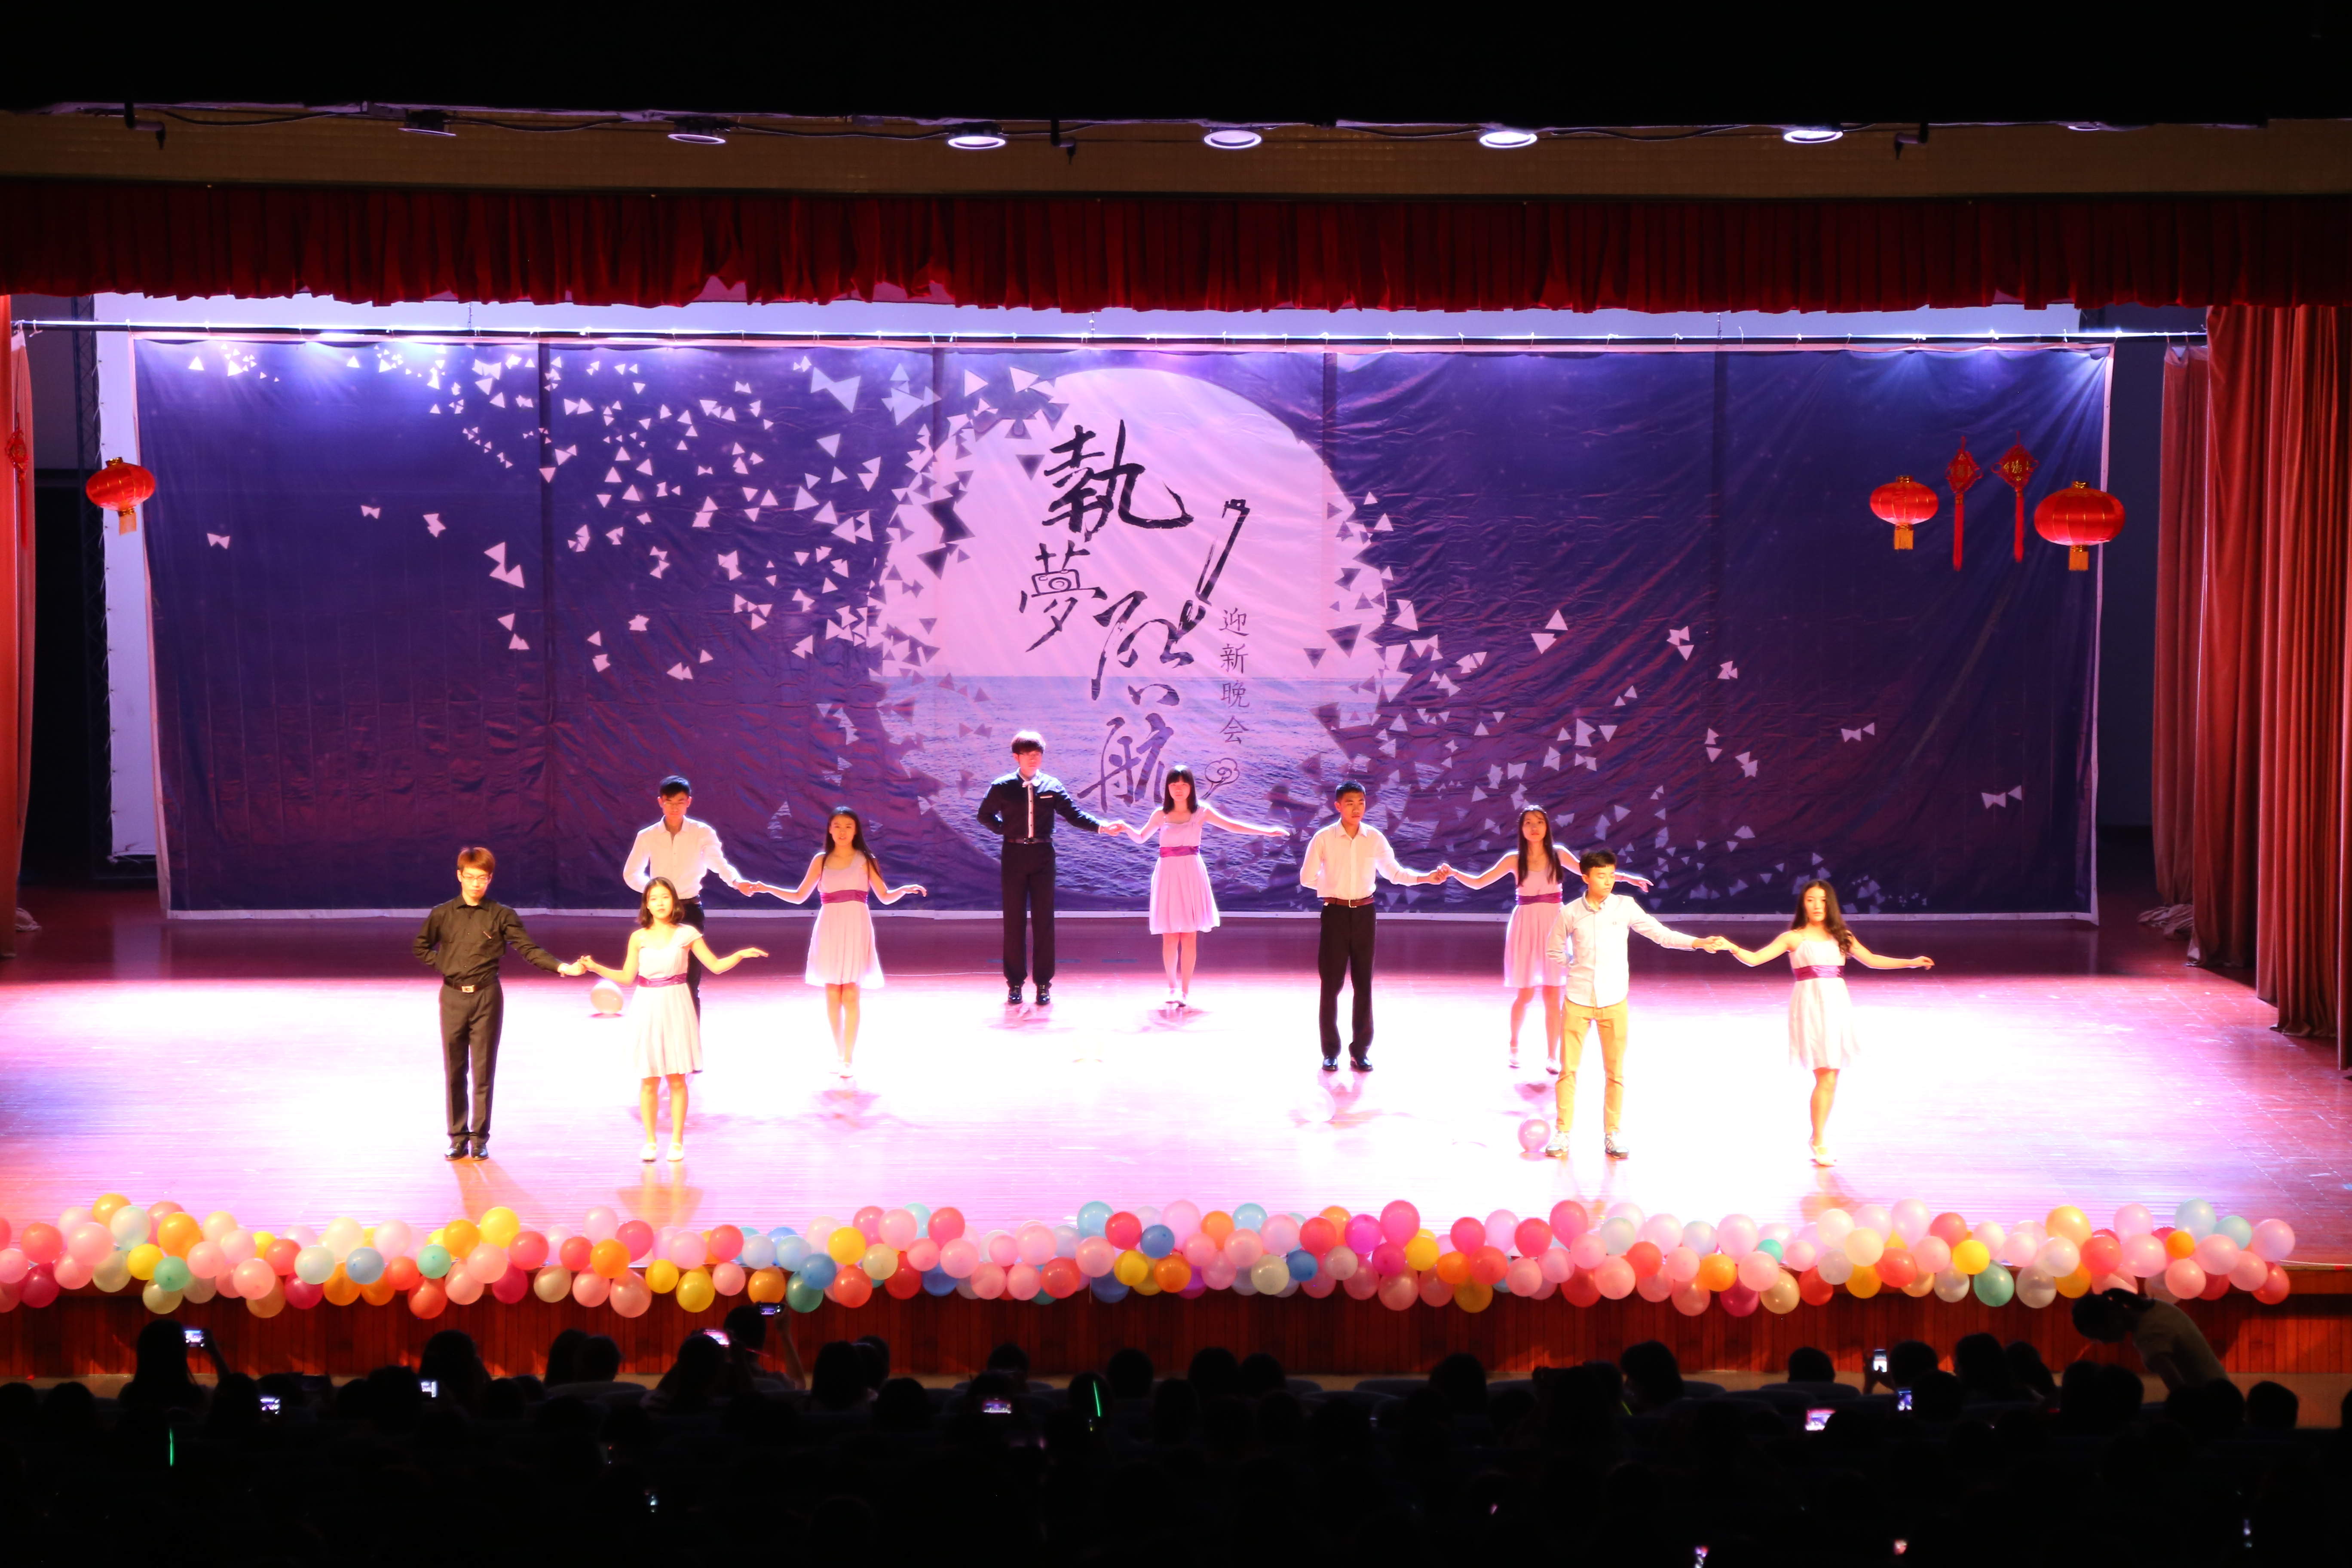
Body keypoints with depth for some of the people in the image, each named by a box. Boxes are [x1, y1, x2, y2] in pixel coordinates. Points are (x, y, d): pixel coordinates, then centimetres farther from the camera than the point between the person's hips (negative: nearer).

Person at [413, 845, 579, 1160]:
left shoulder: (501, 916, -1)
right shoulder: (442, 914, 4)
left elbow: (528, 948, -5)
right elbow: (421, 947, 18)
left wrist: (561, 968, -17)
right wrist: (444, 966, 3)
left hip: (486, 997, -1)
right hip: (453, 998, 2)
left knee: (484, 1072, 2)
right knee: (454, 1072, 6)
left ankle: (480, 1139, 9)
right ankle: (458, 1138, 14)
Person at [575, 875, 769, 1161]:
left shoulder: (686, 934, -1)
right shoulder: (639, 938, 2)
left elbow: (716, 966, -1)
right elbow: (627, 977, 4)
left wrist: (740, 955, -17)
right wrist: (595, 967, -7)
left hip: (675, 1008, -1)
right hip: (648, 1009, 1)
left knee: (677, 1079, 2)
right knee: (649, 1080, 3)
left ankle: (677, 1142, 12)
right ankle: (649, 1142, 14)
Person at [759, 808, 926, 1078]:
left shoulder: (866, 860, 5)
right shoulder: (821, 860, 8)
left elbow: (886, 897, 7)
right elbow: (799, 896, 12)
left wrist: (906, 890, -12)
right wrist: (768, 889, 1)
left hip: (856, 929, -2)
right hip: (830, 929, 2)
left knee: (850, 995, -7)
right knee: (832, 994, 2)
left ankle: (848, 1059, -4)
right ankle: (838, 1054, 14)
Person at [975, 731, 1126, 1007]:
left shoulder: (1052, 786, 3)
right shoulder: (1002, 787, 0)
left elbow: (1074, 814, 0)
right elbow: (985, 815, 14)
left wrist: (1102, 827, -13)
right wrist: (1005, 830, 1)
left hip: (1043, 855, 1)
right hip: (1014, 855, -1)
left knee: (1043, 920, 1)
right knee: (1014, 921, 2)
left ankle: (1044, 984, 6)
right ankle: (1015, 984, 9)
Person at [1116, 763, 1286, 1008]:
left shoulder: (1201, 812, 3)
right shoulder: (1161, 815, 6)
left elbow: (1232, 826, 2)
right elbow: (1141, 837, 19)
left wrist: (1266, 831, -6)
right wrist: (1125, 828, -3)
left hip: (1191, 876, -1)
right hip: (1168, 875, 1)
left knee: (1189, 938, -2)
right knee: (1169, 938, 0)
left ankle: (1186, 991, 4)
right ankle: (1172, 987, 15)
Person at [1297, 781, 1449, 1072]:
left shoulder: (1375, 838, 1)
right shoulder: (1324, 838, -5)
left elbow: (1394, 873, 8)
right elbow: (1308, 878, 1)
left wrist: (1429, 877, -2)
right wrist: (1335, 888, 3)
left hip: (1364, 913, 2)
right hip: (1335, 913, -2)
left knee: (1364, 984, 6)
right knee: (1331, 984, 1)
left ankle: (1361, 1051, 14)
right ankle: (1330, 1051, 10)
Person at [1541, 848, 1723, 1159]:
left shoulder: (1625, 906, -2)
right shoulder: (1570, 912, -3)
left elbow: (1661, 934, -3)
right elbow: (1554, 951, 11)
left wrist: (1699, 943, -13)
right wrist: (1576, 969, 1)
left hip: (1614, 1001, 0)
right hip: (1577, 1000, 0)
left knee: (1615, 1072, 5)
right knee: (1569, 1069, 2)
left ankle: (1612, 1134, 14)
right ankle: (1561, 1133, 10)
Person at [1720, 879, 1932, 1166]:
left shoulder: (1840, 936, 13)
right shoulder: (1794, 938, 2)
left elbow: (1872, 960, 19)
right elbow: (1754, 959, -3)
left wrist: (1912, 963, 16)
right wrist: (1732, 947, -21)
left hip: (1837, 1003, 4)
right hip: (1811, 1004, -4)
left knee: (1831, 1077, 5)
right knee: (1825, 1076, -10)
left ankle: (1820, 1141, 16)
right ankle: (1819, 1143, 0)